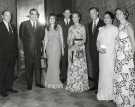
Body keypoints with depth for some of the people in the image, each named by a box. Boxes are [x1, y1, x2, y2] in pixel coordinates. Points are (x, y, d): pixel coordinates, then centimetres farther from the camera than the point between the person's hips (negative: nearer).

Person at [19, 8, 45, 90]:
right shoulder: (24, 24, 1)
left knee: (38, 66, 8)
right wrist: (26, 44, 6)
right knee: (29, 67, 4)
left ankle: (38, 82, 21)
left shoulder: (40, 25, 7)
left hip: (38, 49, 2)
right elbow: (21, 36, 6)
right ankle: (29, 84, 14)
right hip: (28, 50, -2)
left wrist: (39, 43, 7)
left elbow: (42, 36, 16)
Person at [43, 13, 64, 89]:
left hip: (57, 47, -2)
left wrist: (62, 48, 1)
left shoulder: (59, 27, 3)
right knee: (50, 64, 1)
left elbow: (61, 38, 4)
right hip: (49, 47, 2)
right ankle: (50, 81, 13)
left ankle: (56, 81, 10)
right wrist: (44, 49, 6)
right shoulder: (47, 28, 9)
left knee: (56, 64, -3)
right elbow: (46, 39, 10)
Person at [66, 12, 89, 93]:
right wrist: (70, 44, -8)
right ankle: (72, 85, 12)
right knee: (72, 67, 4)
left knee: (80, 66, -4)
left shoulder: (82, 27, 2)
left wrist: (77, 44, -18)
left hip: (80, 48, -3)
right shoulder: (71, 28, 14)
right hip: (71, 49, 4)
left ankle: (80, 86, 5)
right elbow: (68, 39, 12)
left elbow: (84, 39, -3)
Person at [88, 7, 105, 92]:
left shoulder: (102, 24, -6)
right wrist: (89, 46, 9)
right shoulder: (90, 25, 16)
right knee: (94, 67, 10)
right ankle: (95, 85, 19)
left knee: (100, 68, -4)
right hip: (92, 49, 6)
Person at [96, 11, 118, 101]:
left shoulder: (115, 29, -1)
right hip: (102, 54, 5)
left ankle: (110, 95, 4)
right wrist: (99, 48, -4)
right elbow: (98, 41, 14)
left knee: (110, 73, -5)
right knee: (102, 72, 7)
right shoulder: (101, 29, 14)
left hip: (111, 54, -5)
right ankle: (102, 94, 15)